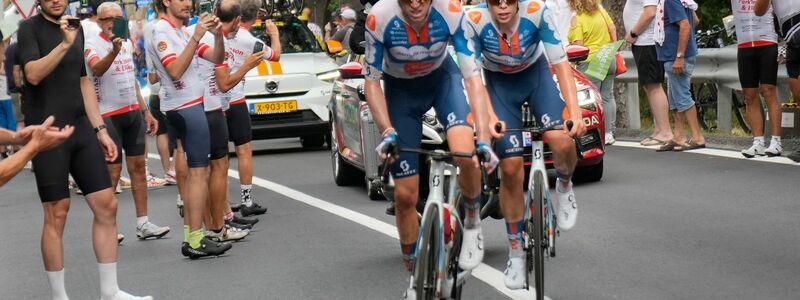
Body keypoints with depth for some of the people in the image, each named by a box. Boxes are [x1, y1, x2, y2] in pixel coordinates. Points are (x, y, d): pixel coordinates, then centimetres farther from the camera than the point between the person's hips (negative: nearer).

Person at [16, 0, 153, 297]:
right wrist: (64, 44, -30)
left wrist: (100, 129, 15)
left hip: (81, 129, 6)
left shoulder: (76, 29, 15)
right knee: (56, 215, -3)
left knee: (106, 205, 3)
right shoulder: (30, 28, -3)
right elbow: (33, 74, -19)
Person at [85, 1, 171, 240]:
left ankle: (143, 224, 11)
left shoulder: (127, 43, 13)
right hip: (109, 115, -7)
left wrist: (145, 111, 20)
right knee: (113, 171, -7)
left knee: (138, 166, 7)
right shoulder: (93, 45, -8)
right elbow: (97, 69, -31)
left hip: (134, 113, 7)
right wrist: (114, 51, -48)